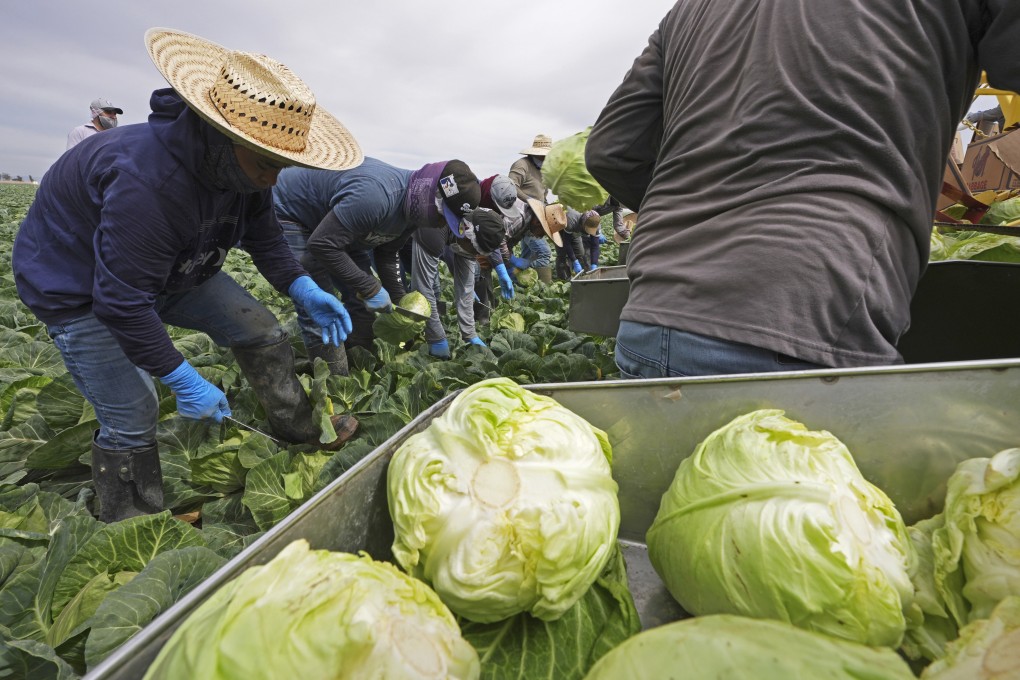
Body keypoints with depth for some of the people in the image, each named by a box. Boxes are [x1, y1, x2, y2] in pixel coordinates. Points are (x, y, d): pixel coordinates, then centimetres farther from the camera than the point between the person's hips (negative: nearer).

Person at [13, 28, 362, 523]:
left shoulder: (243, 164, -15)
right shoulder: (147, 180, -40)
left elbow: (264, 236, 0)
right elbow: (122, 302, -34)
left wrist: (304, 290, -16)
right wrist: (185, 382, -28)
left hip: (175, 271, 7)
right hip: (81, 288, -7)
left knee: (261, 333, 0)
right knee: (131, 417, -7)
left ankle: (300, 429, 21)